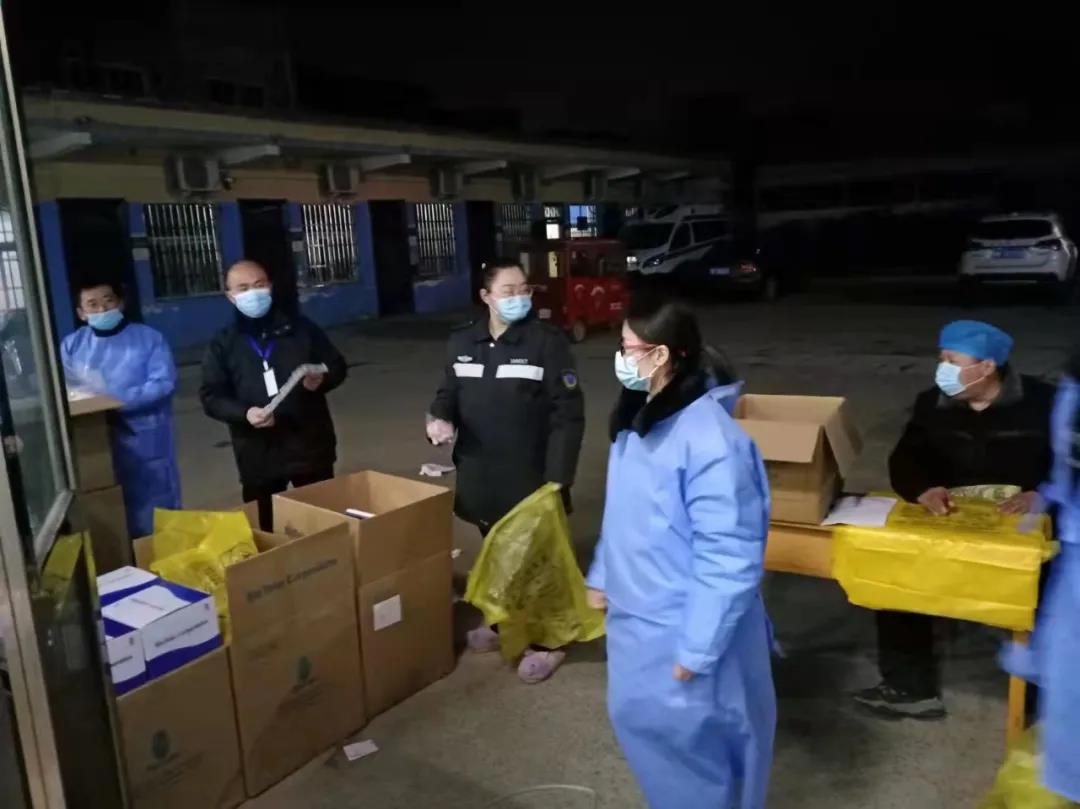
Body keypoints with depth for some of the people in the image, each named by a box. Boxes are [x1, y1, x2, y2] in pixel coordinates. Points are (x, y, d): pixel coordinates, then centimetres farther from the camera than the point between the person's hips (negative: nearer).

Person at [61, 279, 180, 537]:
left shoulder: (150, 338, 0)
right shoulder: (72, 345, 10)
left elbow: (163, 384, -11)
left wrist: (117, 402, -21)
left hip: (145, 445, -3)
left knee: (155, 523, 6)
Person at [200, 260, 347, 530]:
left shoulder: (301, 328, 5)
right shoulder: (223, 344, 4)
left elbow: (337, 366, 10)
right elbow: (211, 396, 1)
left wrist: (322, 379, -14)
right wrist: (244, 413, -18)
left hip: (311, 446, 1)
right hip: (258, 455, 0)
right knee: (264, 528, 8)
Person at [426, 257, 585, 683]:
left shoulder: (548, 341, -12)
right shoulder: (462, 342, 3)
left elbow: (568, 415, -13)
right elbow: (448, 393, 15)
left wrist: (557, 478, -19)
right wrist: (439, 417, -9)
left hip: (531, 477, -5)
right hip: (481, 476, 5)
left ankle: (547, 641, 25)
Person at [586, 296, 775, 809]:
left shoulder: (709, 438, -26)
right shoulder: (639, 418, 3)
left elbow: (729, 556, -25)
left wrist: (697, 648, -22)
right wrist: (602, 574, 19)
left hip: (683, 626, -9)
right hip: (637, 614, 9)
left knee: (692, 742, 9)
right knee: (636, 718, 23)